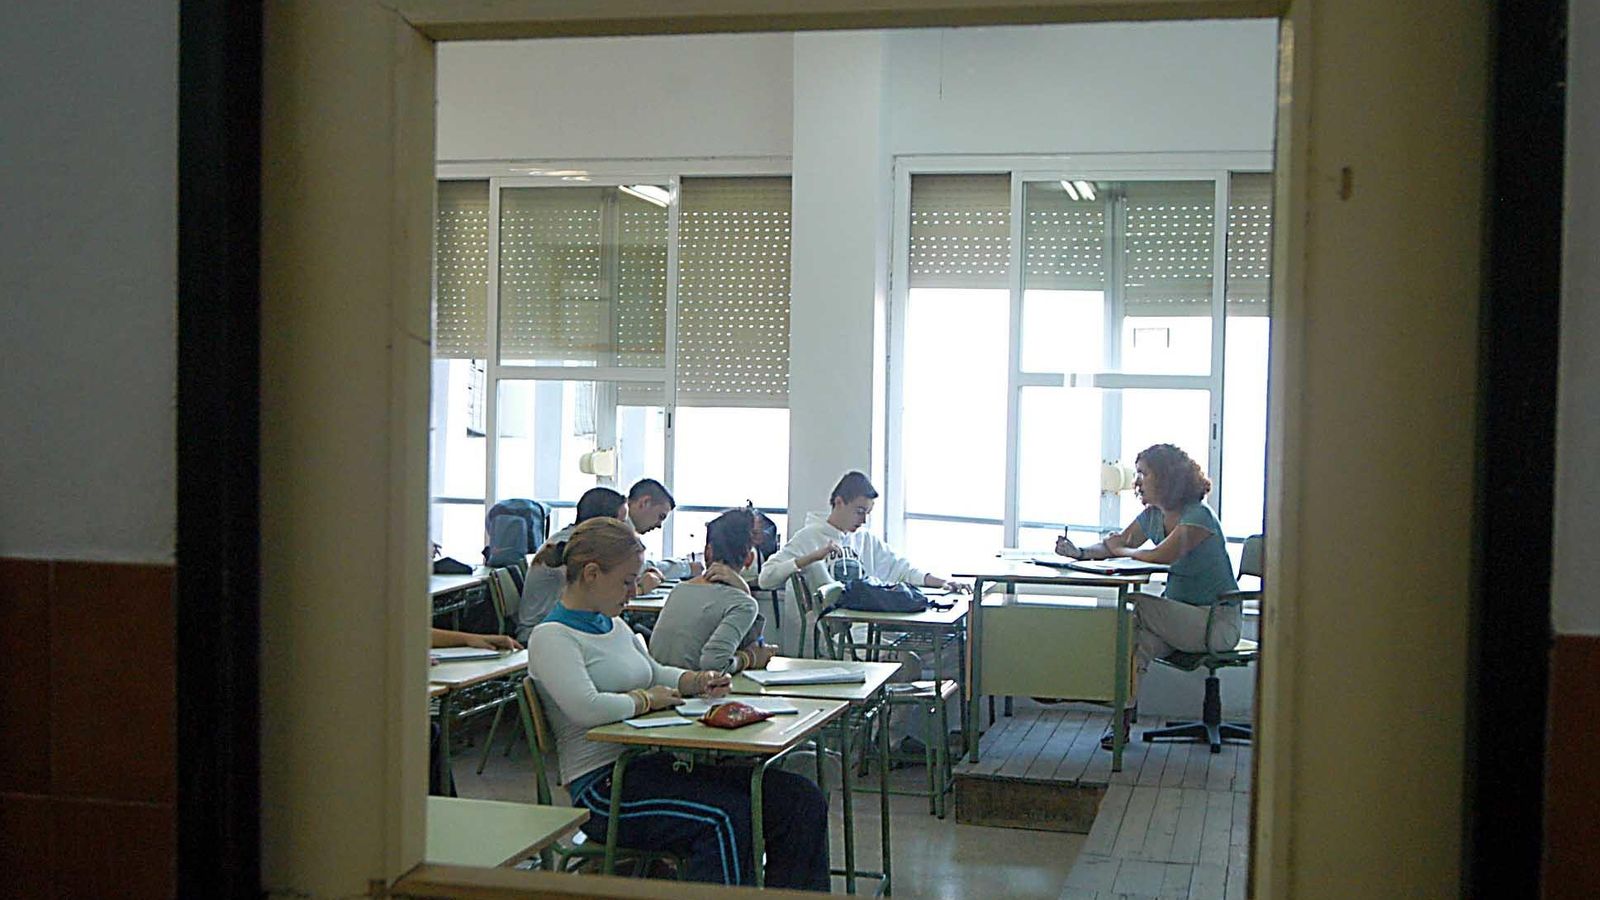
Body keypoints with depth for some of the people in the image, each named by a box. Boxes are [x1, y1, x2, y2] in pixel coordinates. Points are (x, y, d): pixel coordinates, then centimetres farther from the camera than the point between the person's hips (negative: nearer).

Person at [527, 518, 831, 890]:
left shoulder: (614, 626, 19)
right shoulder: (551, 637, -8)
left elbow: (654, 672, 35)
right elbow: (587, 709, -25)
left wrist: (696, 681, 14)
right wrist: (646, 699, -9)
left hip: (653, 762, 9)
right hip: (603, 785, -9)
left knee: (803, 801, -8)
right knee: (726, 817, -35)